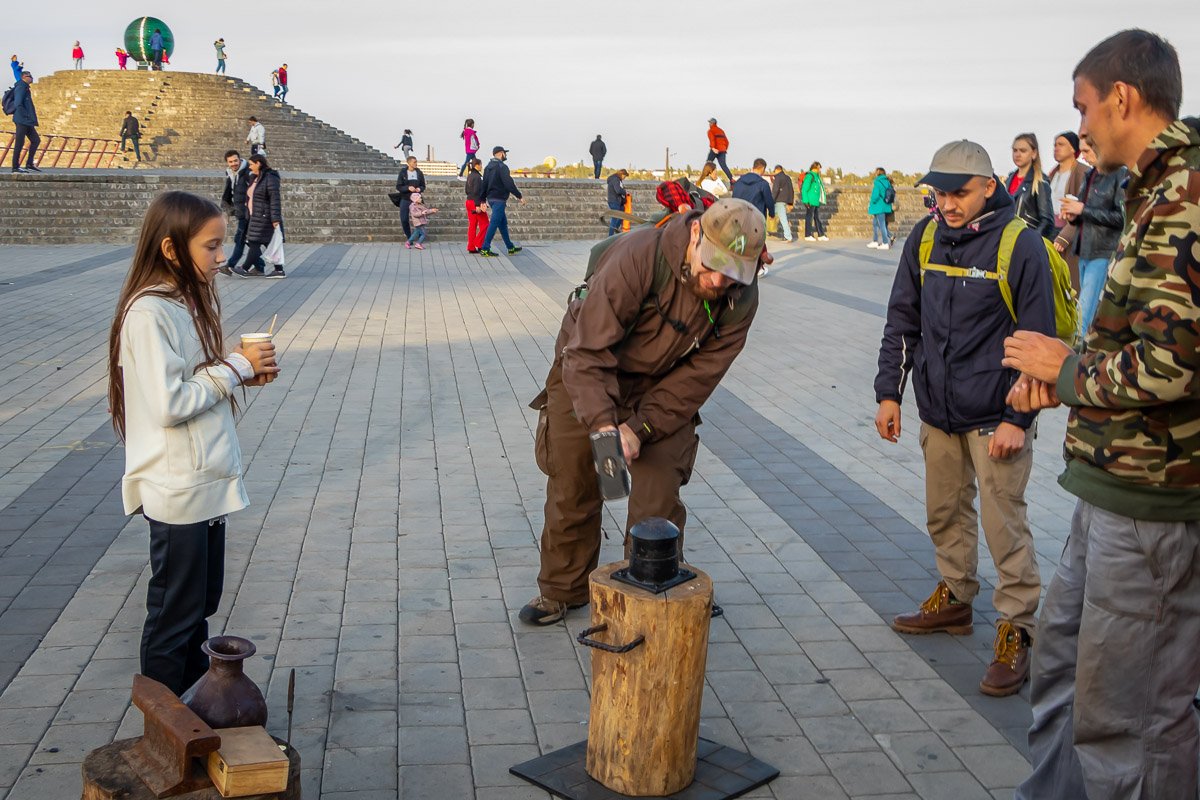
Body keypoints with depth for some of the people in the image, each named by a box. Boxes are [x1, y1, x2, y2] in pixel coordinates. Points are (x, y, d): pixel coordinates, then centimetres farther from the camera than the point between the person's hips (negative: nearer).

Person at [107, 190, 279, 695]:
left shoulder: (189, 300, 8)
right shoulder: (148, 314, -20)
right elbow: (169, 404, -24)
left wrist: (246, 371, 0)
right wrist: (237, 367, -16)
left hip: (208, 482, 9)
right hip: (178, 491, -9)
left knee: (202, 604, 19)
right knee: (174, 615, 5)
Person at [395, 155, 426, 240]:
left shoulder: (419, 173, 1)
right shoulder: (403, 173, -5)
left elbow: (423, 186, 9)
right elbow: (398, 187, -5)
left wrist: (420, 189, -14)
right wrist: (408, 188, -21)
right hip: (405, 200, -1)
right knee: (404, 220, -1)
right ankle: (409, 237, 18)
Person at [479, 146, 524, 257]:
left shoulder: (488, 167, 12)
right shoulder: (502, 167, -14)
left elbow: (484, 184, 16)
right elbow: (509, 184, -20)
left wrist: (483, 200, 19)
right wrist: (519, 196, -15)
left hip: (491, 198, 9)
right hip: (499, 199, -9)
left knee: (503, 223, 16)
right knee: (494, 224, -8)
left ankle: (510, 248, 23)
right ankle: (485, 250, -10)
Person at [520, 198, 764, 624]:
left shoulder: (740, 300, -19)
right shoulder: (637, 257, -34)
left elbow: (697, 378, -15)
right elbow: (588, 349, -32)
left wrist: (639, 427, -25)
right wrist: (602, 422, -43)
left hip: (663, 386, 2)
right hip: (586, 372, -2)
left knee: (659, 497, -5)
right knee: (571, 488, 7)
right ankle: (563, 589, 28)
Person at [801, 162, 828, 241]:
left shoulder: (816, 176, 15)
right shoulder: (809, 176, -13)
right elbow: (804, 189, -16)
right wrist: (806, 201, -20)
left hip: (816, 201, 10)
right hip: (810, 201, -10)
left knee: (818, 218, 11)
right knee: (809, 218, -4)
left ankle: (821, 235, 14)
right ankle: (808, 236, 1)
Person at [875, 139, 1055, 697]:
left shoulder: (1020, 246, -12)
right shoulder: (925, 238, 4)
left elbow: (1036, 341, -11)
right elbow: (902, 321, 11)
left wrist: (1017, 418, -13)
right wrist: (889, 391, 7)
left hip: (994, 418, -5)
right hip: (938, 411, 6)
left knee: (1005, 525, -2)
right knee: (945, 513, 17)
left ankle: (1017, 630, 11)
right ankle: (955, 598, 36)